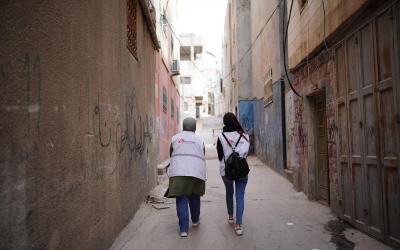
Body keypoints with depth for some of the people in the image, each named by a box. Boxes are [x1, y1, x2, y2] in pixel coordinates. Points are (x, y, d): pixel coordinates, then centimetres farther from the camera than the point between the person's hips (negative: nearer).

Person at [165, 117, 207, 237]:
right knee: (194, 197, 20)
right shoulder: (199, 140, 10)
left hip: (178, 172, -1)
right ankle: (195, 220, 36)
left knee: (181, 200, 2)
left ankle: (183, 229, -2)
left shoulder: (175, 138, 9)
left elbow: (171, 155, 11)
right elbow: (203, 157, 10)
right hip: (196, 171, 1)